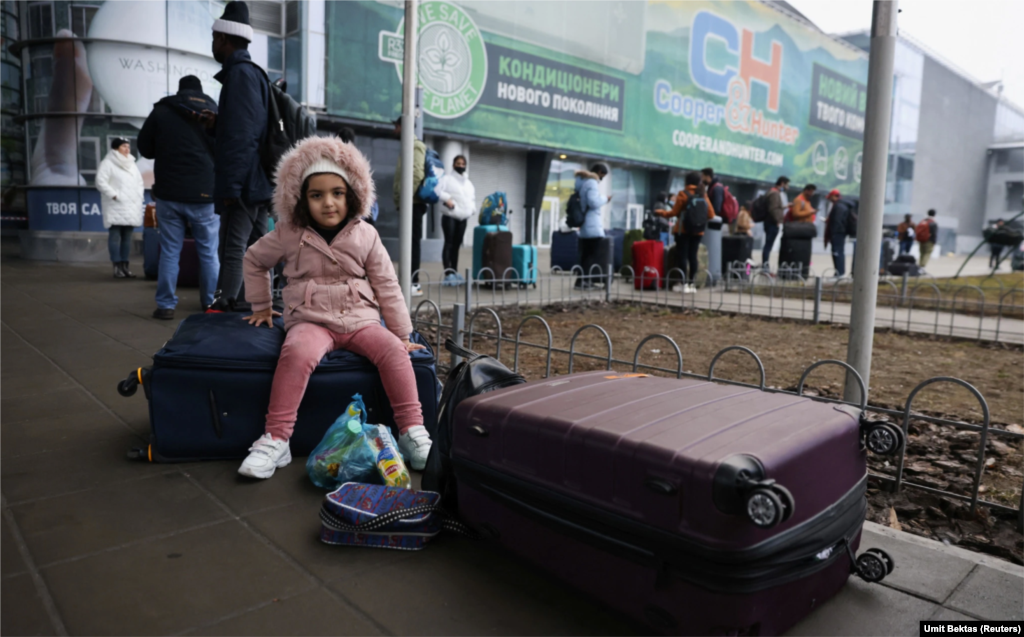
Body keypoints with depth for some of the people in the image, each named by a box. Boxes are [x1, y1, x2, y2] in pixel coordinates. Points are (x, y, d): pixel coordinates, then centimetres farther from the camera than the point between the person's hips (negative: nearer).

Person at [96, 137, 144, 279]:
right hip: (116, 207, -6)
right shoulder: (107, 163, -2)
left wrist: (140, 196, 10)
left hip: (131, 207, 7)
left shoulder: (132, 164, 20)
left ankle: (125, 266, 10)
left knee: (127, 237, 6)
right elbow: (101, 182, -10)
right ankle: (117, 267, -7)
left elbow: (139, 182, 24)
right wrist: (114, 195, -16)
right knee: (115, 236, -7)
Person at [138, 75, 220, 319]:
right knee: (209, 253, 8)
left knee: (169, 252, 6)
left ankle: (166, 305, 7)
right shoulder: (214, 112, 2)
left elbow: (145, 149, 9)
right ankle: (211, 303, 14)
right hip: (205, 194, 0)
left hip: (169, 193, 1)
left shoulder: (161, 110, 3)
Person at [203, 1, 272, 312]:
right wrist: (217, 124, 13)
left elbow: (242, 136, -19)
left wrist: (230, 186, -21)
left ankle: (223, 313, -7)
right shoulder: (253, 73, 20)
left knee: (232, 254, -9)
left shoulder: (240, 73, -10)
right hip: (259, 183, 10)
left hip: (243, 184, -10)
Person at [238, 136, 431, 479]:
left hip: (360, 318, 1)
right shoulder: (289, 234, 2)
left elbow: (387, 285, 5)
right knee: (297, 353, -35)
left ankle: (413, 431, -19)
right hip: (310, 319, -1)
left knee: (392, 350, -27)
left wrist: (402, 334, 3)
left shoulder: (365, 235, 2)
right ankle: (275, 440, -27)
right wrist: (261, 305, 21)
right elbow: (254, 260, 20)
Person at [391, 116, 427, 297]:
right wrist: (399, 200, 17)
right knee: (409, 242, 9)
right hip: (407, 202, 9)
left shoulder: (415, 146, -8)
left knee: (412, 242, -9)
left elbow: (416, 174, -19)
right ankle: (410, 281, 14)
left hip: (412, 202, -9)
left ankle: (414, 284, -8)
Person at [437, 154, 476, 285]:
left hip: (462, 218, 6)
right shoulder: (447, 178, 1)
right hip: (449, 216, -6)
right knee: (449, 243, -11)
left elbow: (472, 198, 29)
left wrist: (472, 209, 10)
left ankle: (455, 272, 14)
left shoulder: (468, 182, 22)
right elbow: (437, 190, -12)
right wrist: (446, 198, -25)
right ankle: (448, 274, -16)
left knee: (457, 245, 9)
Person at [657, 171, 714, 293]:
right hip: (698, 231, 4)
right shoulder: (704, 195, 4)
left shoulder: (683, 194, -8)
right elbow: (711, 214, 2)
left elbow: (675, 212, -8)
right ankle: (691, 284, 8)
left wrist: (663, 213, 8)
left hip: (683, 229, -4)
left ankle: (683, 284, -2)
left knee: (682, 256, 0)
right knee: (692, 256, 7)